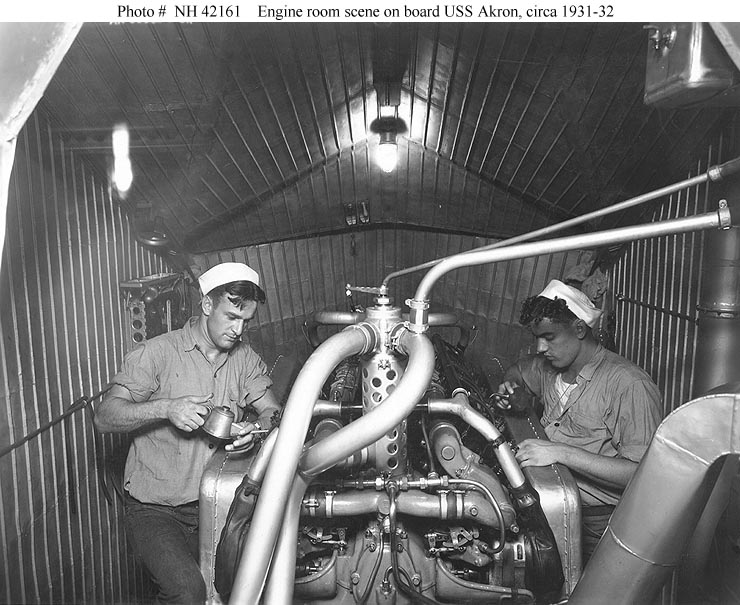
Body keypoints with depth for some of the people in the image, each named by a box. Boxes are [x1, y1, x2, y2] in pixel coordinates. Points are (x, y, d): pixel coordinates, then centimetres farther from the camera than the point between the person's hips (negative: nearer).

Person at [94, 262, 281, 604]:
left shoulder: (245, 358, 4)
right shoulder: (157, 353, -8)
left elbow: (272, 411, 1)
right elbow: (104, 418, -12)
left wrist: (255, 430, -22)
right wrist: (165, 408, -28)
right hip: (154, 509, -4)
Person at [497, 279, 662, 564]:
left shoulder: (629, 385, -16)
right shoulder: (549, 366, 6)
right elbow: (518, 368, 30)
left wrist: (561, 452, -28)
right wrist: (508, 386, 7)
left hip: (596, 521, -6)